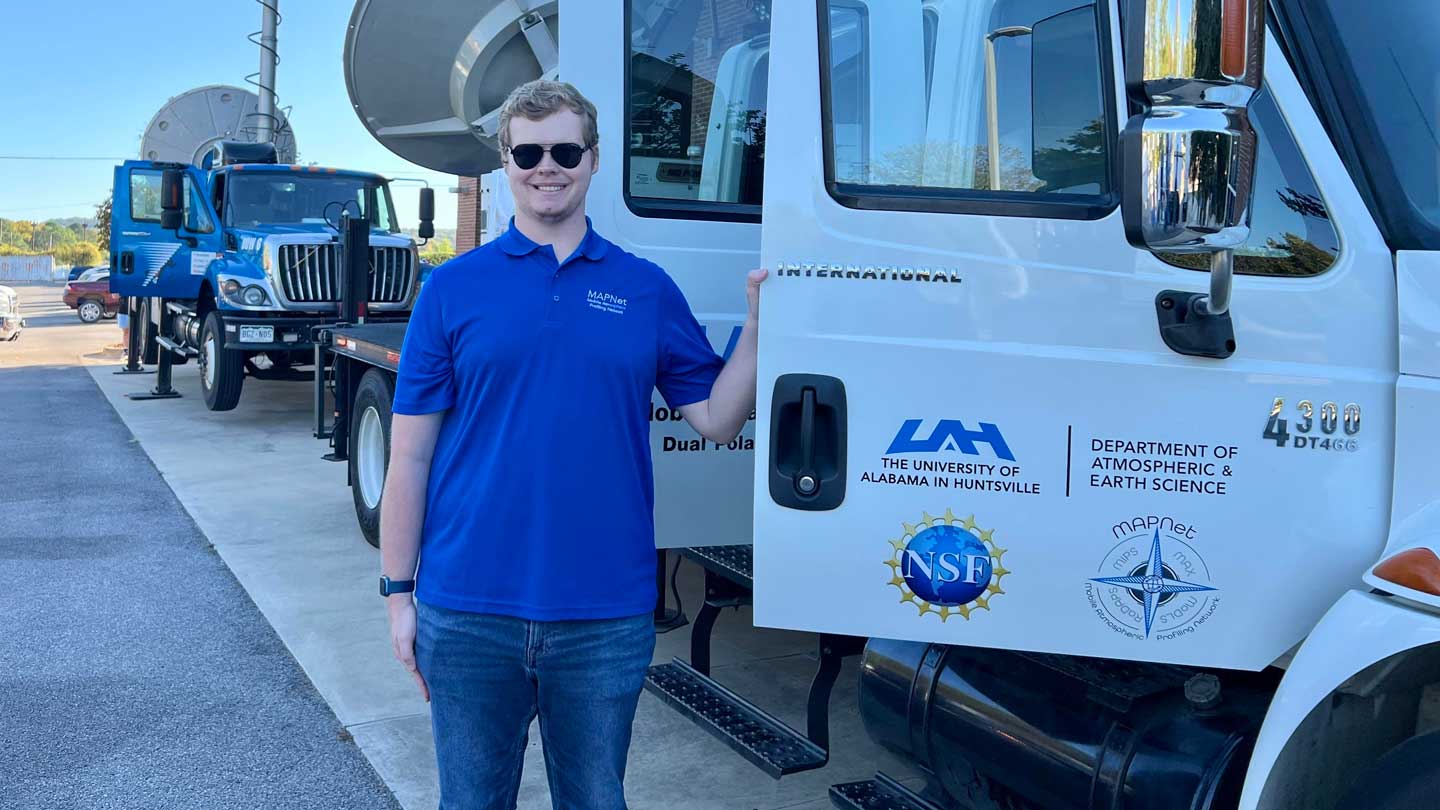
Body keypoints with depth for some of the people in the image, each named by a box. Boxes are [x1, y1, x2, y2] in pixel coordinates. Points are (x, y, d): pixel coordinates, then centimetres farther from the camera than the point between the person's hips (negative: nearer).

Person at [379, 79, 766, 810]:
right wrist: (398, 593, -1)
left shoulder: (648, 290, 5)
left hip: (608, 616, 1)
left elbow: (715, 420, 5)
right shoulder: (452, 288, 1)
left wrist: (758, 323, -6)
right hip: (468, 612, 0)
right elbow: (410, 455, 1)